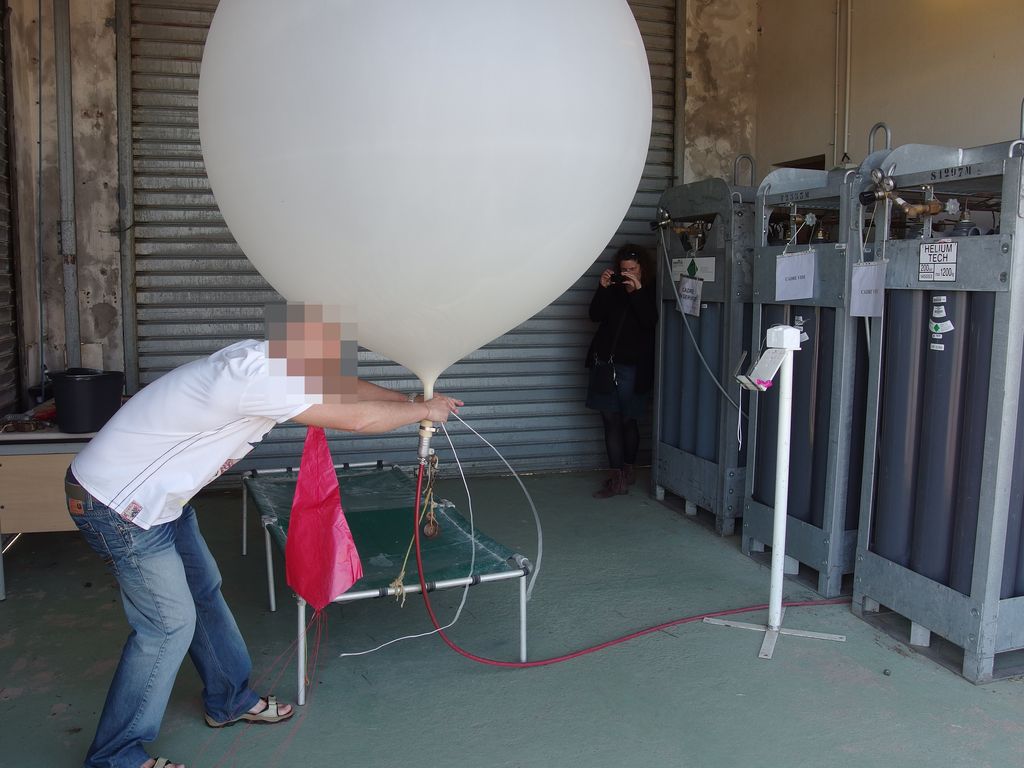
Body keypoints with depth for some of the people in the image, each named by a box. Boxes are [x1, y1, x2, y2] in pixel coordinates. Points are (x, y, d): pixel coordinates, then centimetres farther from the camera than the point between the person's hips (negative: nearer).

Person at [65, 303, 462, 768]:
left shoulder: (262, 360, -3)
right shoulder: (255, 378, -31)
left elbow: (343, 387, 11)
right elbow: (357, 419, -28)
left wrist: (415, 401, 9)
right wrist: (421, 412, -13)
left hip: (157, 497, 10)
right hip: (117, 504, -10)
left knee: (204, 591, 18)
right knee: (170, 623, -1)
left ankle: (230, 700, 37)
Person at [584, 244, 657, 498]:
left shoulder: (649, 292, 0)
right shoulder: (613, 289, 10)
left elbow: (651, 322, -15)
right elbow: (595, 315, 2)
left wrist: (638, 291, -21)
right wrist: (602, 288, -9)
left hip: (631, 365, -4)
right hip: (605, 362, 4)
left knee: (627, 420, 4)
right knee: (610, 420, 2)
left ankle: (629, 468, 21)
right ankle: (616, 478, 7)